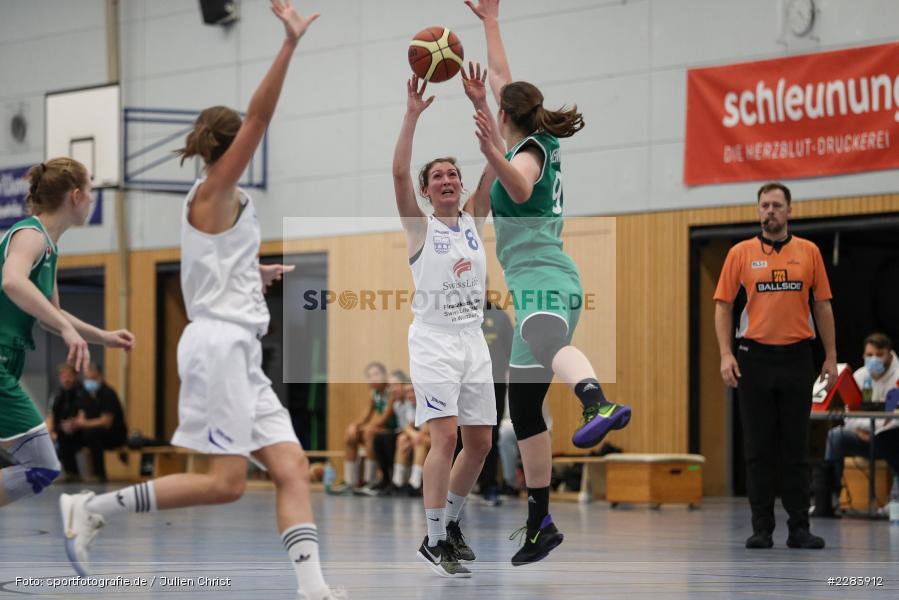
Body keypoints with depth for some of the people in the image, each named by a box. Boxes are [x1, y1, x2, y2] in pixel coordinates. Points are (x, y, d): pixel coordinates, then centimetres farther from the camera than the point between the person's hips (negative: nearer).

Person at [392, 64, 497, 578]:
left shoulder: (474, 220, 10)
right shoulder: (420, 227, 0)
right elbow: (399, 172, -15)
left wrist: (482, 104, -7)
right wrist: (413, 115, -20)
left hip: (473, 340, 5)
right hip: (434, 340, -5)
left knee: (480, 442, 7)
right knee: (446, 437, -17)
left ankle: (450, 522, 28)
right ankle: (434, 542, -14)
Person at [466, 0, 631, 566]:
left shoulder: (530, 148, -3)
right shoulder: (539, 141, 20)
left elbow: (520, 187, -27)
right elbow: (502, 78, 34)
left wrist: (493, 153, -43)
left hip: (541, 279, -10)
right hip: (540, 281, 10)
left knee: (550, 343, -42)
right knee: (524, 404, 13)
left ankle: (600, 406, -74)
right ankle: (540, 523, 16)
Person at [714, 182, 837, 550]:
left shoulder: (808, 252, 6)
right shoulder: (741, 253, 2)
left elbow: (823, 305, 8)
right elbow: (723, 305, 2)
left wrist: (831, 356, 3)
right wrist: (725, 355, -8)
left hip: (796, 357, 1)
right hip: (754, 357, -1)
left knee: (795, 447, 4)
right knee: (759, 448, 3)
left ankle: (799, 529, 7)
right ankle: (761, 528, 7)